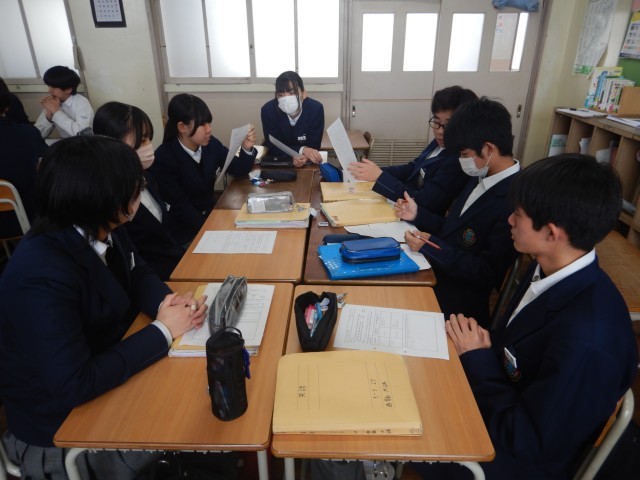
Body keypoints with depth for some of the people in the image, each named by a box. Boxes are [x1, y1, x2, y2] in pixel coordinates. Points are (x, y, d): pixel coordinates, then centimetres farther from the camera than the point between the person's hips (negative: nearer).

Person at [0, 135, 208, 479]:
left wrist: (168, 303, -17)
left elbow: (138, 277, 6)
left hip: (108, 371, 7)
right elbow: (75, 385, -33)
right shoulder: (43, 276, -34)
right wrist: (162, 330, -27)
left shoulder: (103, 232, -10)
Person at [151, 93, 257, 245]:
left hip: (211, 214, 6)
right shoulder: (163, 159, -19)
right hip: (185, 230, -5)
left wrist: (247, 149, -18)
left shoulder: (211, 144, -7)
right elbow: (180, 207, -18)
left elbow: (238, 170, 2)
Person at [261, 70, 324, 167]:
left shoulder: (316, 108, -16)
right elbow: (273, 147, -17)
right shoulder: (268, 110, -16)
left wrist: (303, 157, -38)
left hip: (307, 164, 2)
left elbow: (313, 147, -14)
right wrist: (302, 150, -32)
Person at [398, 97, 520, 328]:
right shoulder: (481, 178, 6)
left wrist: (431, 247, -20)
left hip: (454, 299, -8)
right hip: (435, 270, 8)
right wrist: (418, 215, 3)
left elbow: (489, 274, -20)